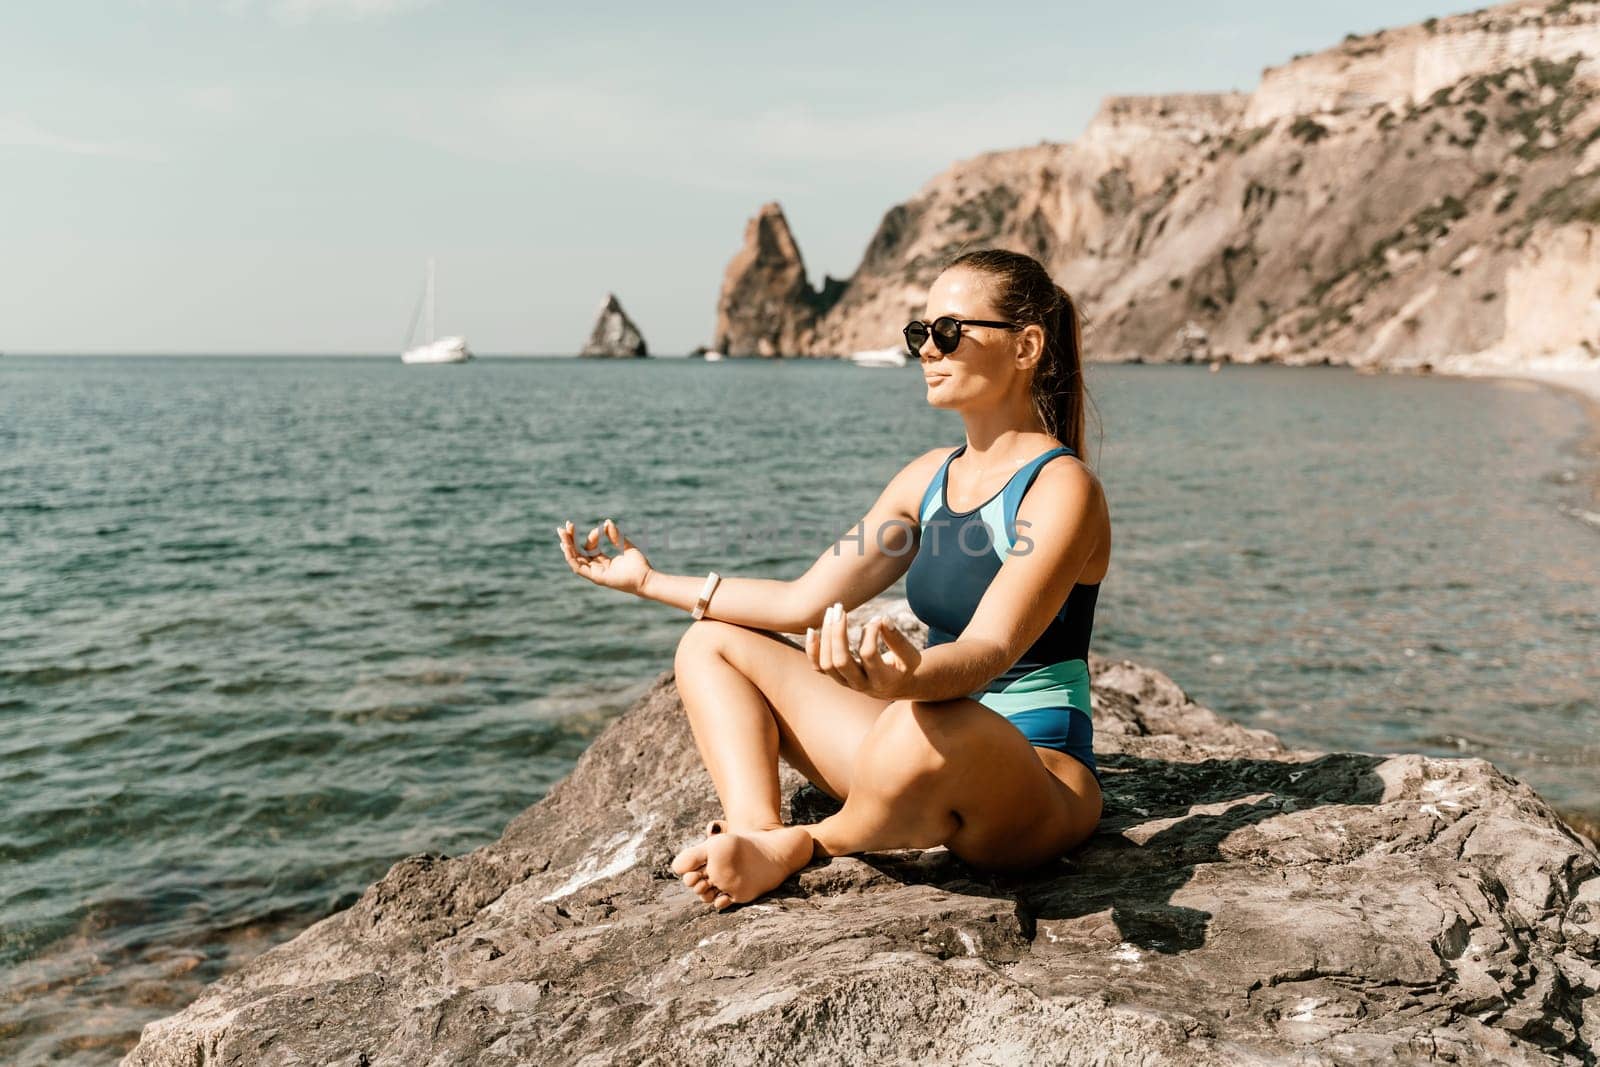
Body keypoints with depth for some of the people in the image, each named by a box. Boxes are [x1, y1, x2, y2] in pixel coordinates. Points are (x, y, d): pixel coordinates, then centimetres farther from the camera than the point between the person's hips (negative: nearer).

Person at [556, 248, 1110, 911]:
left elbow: (987, 651, -28)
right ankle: (757, 838, -17)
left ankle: (809, 845, -10)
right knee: (711, 642, 7)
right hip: (941, 762, 8)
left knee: (923, 728, -44)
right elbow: (805, 603, 12)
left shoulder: (1062, 488, -13)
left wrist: (905, 678, -50)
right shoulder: (929, 477, 11)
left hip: (1041, 785, -8)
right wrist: (651, 581, 15)